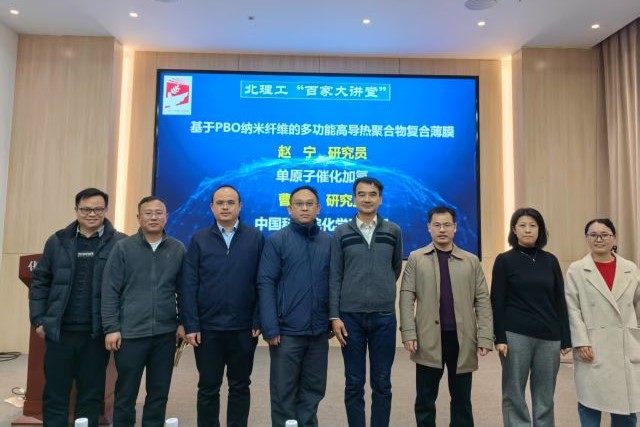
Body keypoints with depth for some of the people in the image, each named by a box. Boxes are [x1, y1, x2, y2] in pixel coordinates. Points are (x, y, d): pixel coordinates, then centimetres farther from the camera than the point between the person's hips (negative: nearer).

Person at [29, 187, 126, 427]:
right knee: (54, 394, 11)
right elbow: (40, 281, 10)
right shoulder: (58, 241, 5)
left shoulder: (119, 243, -4)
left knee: (91, 395, 11)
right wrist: (38, 319, 4)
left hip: (97, 333, -2)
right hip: (59, 330, 2)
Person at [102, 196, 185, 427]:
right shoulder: (123, 248, -2)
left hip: (165, 333, 2)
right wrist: (111, 328, -6)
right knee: (126, 394, 10)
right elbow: (110, 291, -2)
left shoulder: (178, 249, 3)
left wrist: (184, 321, 2)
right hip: (130, 332, -1)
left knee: (159, 393, 12)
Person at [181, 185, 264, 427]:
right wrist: (191, 325, -7)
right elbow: (188, 285, -1)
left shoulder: (255, 238, -1)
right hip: (208, 327, 1)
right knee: (208, 388, 13)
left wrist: (259, 321, -7)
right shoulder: (199, 239, 2)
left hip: (243, 327, 0)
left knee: (240, 387, 14)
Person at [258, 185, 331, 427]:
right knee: (284, 391, 9)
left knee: (313, 389, 15)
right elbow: (265, 284, -7)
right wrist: (270, 328, -13)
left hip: (319, 331, 3)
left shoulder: (329, 242, 5)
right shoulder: (276, 241, -4)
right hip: (287, 330, -3)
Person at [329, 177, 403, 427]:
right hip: (350, 316, 0)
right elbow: (335, 277, 0)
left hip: (384, 316, 1)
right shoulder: (341, 233, 2)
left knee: (382, 383, 9)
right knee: (354, 383, 8)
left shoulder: (393, 231, 4)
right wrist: (334, 316, -5)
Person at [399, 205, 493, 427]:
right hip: (428, 339, -1)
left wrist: (485, 336, -3)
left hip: (462, 339, 1)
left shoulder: (471, 261, 8)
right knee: (425, 399, 10)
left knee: (461, 400, 13)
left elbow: (482, 300, 4)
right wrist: (408, 333, -9)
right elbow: (407, 298, -1)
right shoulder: (416, 258, 4)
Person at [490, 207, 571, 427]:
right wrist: (500, 338, -9)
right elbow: (497, 302, -3)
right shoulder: (504, 260, -1)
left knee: (545, 396, 10)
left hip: (548, 337, 3)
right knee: (514, 394, 5)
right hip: (516, 336, -3)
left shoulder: (550, 261, 8)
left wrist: (566, 338, 5)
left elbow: (560, 301, 9)